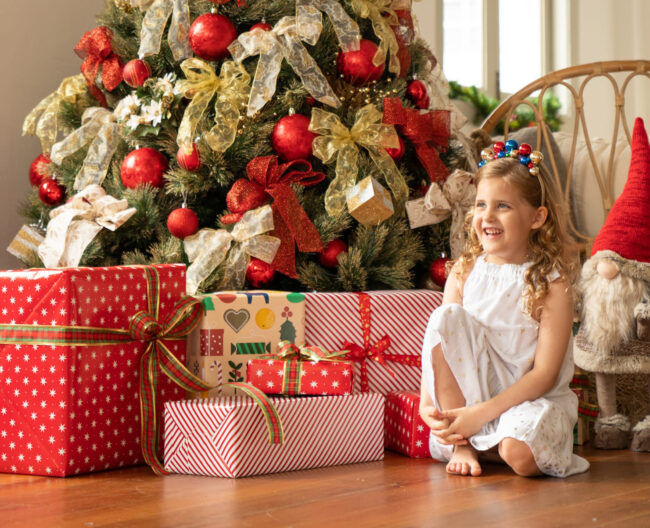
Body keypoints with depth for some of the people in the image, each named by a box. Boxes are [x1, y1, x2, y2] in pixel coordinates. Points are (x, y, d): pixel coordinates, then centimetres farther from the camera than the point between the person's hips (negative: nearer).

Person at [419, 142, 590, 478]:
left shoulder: (552, 283, -10)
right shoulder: (464, 272, 2)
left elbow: (545, 374, -14)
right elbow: (439, 340, 1)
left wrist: (482, 413, -23)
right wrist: (427, 402, -18)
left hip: (531, 398, -4)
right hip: (466, 388, 4)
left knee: (520, 453, -37)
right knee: (446, 317, -21)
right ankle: (462, 445, -14)